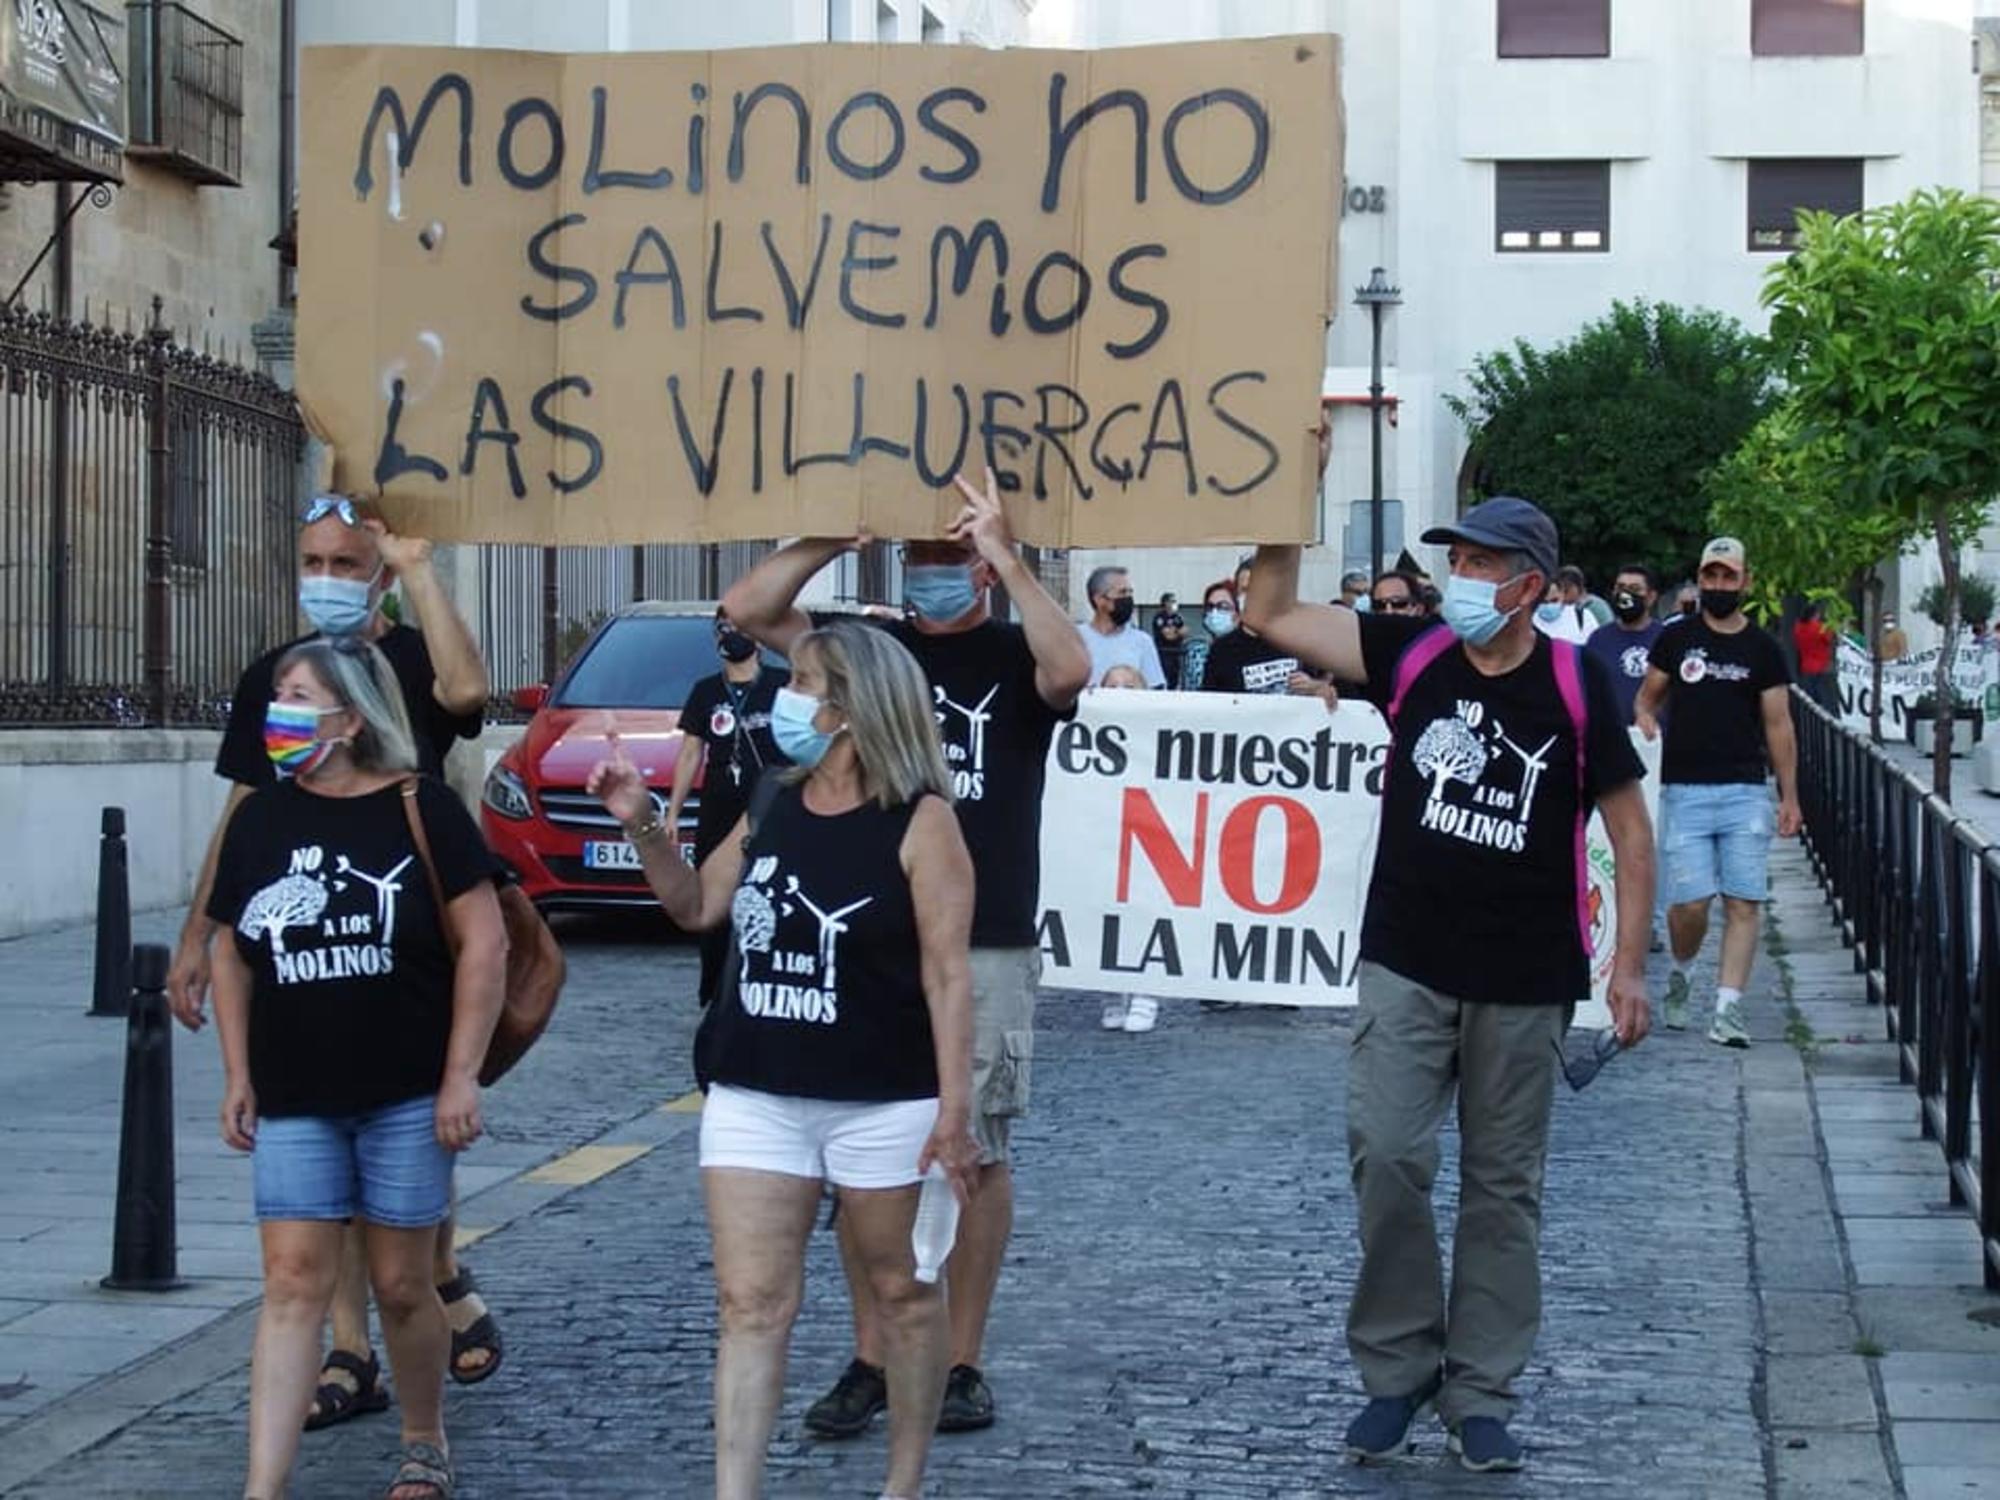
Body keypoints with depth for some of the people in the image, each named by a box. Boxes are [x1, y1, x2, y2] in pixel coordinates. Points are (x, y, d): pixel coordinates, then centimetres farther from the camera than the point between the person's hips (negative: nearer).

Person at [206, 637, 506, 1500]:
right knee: (292, 1283, -4)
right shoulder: (259, 819, 6)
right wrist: (237, 1075, 8)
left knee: (402, 1284, 7)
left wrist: (462, 1075, -10)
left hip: (406, 1097, -3)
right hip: (294, 1102, 3)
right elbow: (230, 954, 14)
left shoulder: (420, 809, -6)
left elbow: (483, 943, -7)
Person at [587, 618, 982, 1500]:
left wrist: (954, 1109, -17)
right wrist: (640, 826, 3)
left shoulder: (920, 821, -11)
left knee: (902, 1293, 10)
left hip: (885, 1104, -5)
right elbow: (697, 908, 19)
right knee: (751, 1305, 0)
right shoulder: (773, 807, 7)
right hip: (754, 1096, 5)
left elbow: (948, 973, -13)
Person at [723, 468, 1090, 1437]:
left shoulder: (1013, 658, 2)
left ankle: (961, 1361, 11)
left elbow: (1069, 669, -23)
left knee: (976, 1152, 3)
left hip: (986, 948, -3)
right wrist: (837, 536, -8)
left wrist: (1007, 556, -20)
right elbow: (746, 609, 0)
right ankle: (870, 1359, 13)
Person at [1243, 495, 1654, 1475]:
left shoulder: (1574, 684, -6)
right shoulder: (1412, 655, -2)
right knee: (1385, 1156, -9)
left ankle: (1480, 1394, 16)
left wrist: (1629, 965, -4)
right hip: (1406, 970, 1)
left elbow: (1628, 826, 0)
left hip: (1525, 984, -1)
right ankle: (1396, 1369, 7)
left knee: (1503, 1188, 7)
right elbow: (1271, 615, -4)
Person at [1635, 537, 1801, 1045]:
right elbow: (1646, 699, 15)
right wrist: (1646, 724, -10)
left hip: (1746, 793, 1)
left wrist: (1790, 797, 4)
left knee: (1744, 903, -6)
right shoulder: (1676, 640, 7)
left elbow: (1778, 726, 8)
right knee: (1689, 902, -6)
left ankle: (1728, 1009, -3)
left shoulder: (1763, 650, 7)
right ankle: (1679, 974, 23)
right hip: (1684, 790, -1)